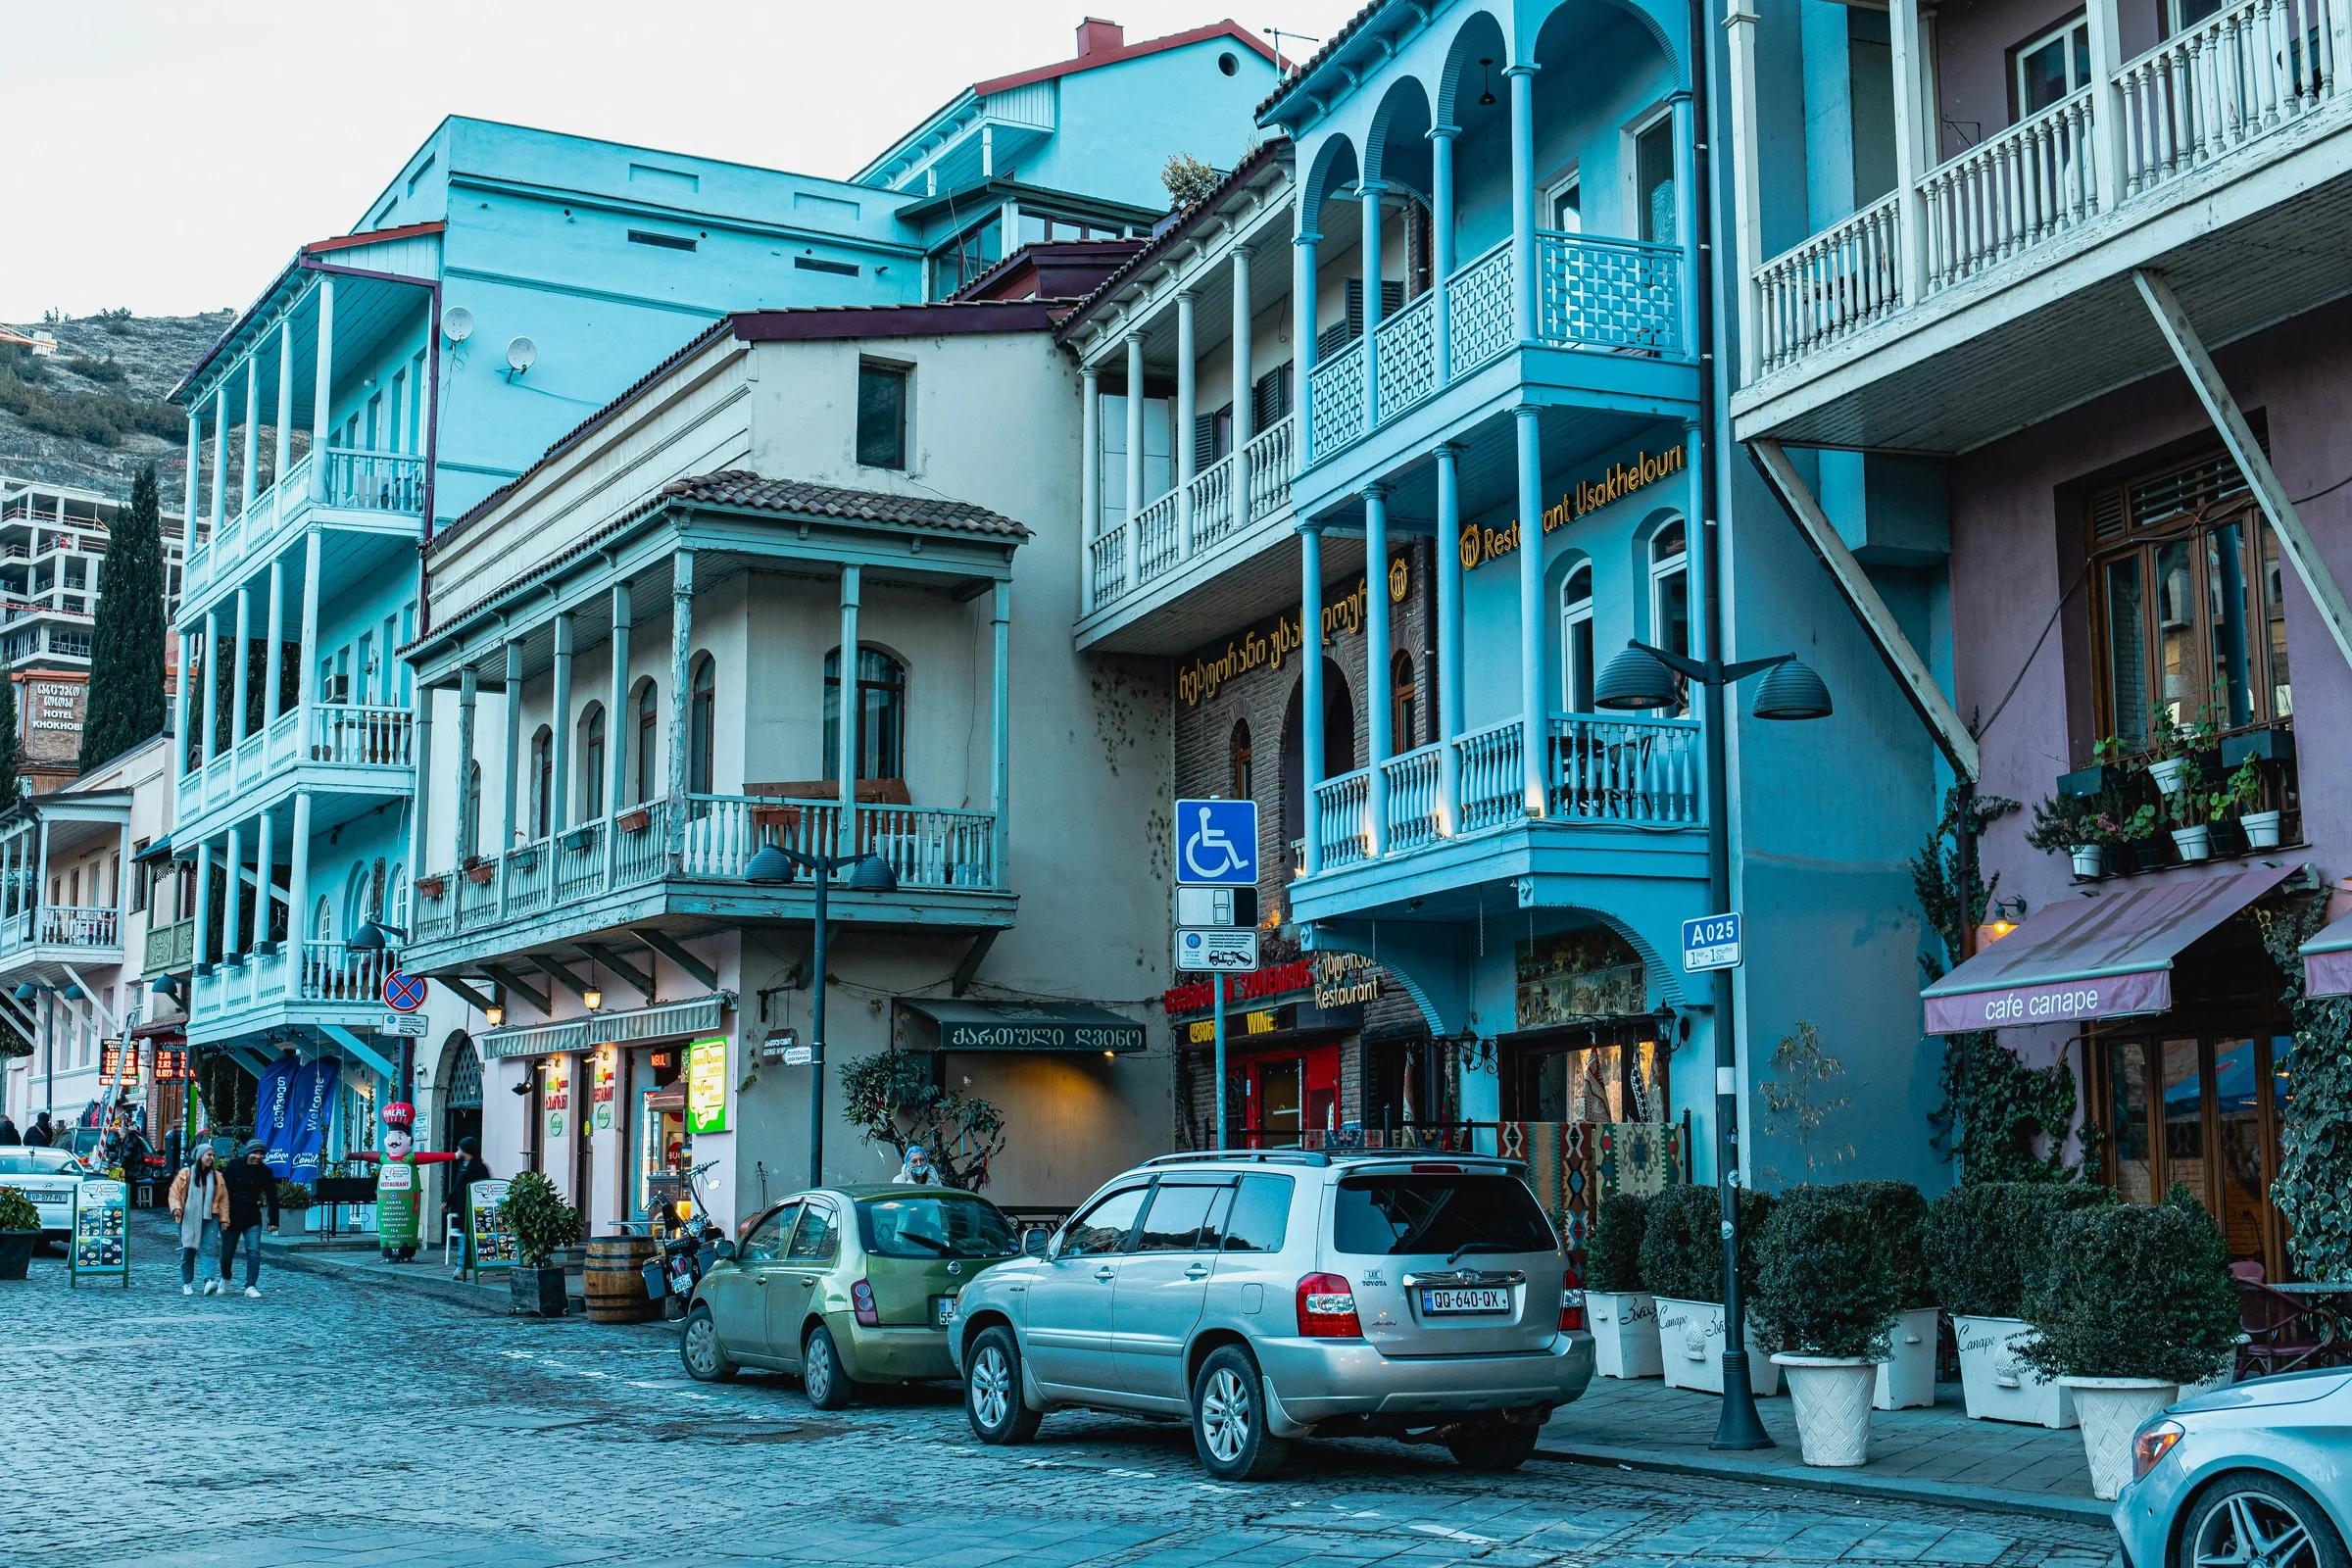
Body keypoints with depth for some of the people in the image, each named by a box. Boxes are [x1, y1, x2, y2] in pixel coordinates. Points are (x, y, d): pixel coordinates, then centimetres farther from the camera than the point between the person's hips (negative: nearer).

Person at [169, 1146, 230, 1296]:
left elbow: (223, 1199, 12)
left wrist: (224, 1218, 6)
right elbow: (174, 1192, 2)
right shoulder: (186, 1174, 2)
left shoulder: (216, 1176, 10)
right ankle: (187, 1284, 16)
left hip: (209, 1218, 1)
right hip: (188, 1219, -1)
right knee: (188, 1251, 4)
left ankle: (209, 1281, -28)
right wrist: (176, 1207, -15)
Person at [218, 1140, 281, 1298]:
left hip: (252, 1219, 0)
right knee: (227, 1252, 9)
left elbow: (272, 1198, 0)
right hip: (230, 1218, 0)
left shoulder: (265, 1172, -2)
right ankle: (225, 1279, 37)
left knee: (254, 1251, -13)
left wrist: (274, 1221, -4)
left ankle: (251, 1286, -11)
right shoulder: (234, 1166, -6)